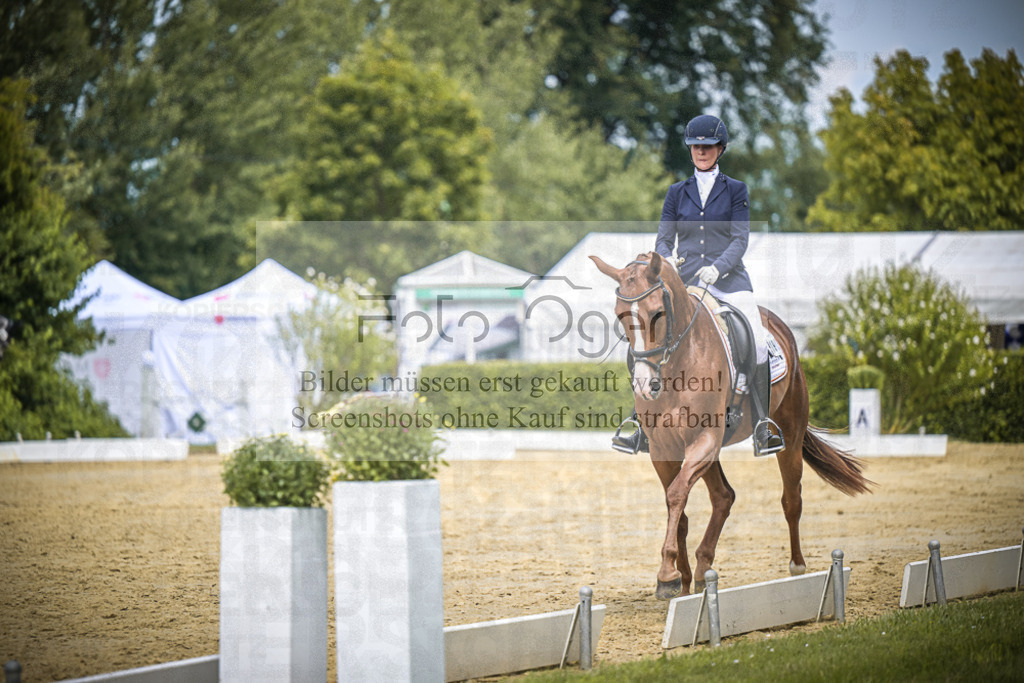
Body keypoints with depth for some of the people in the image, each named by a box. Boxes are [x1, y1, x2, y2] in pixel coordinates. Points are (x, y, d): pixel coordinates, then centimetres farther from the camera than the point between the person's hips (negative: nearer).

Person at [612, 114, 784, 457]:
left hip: (728, 278, -2)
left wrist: (717, 267, -19)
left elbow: (740, 239, -1)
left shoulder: (735, 191, 8)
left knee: (757, 344, -19)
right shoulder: (677, 193, 14)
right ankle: (640, 423, -8)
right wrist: (665, 261, -13)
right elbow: (664, 238, 10)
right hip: (685, 280, 2)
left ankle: (763, 427, -15)